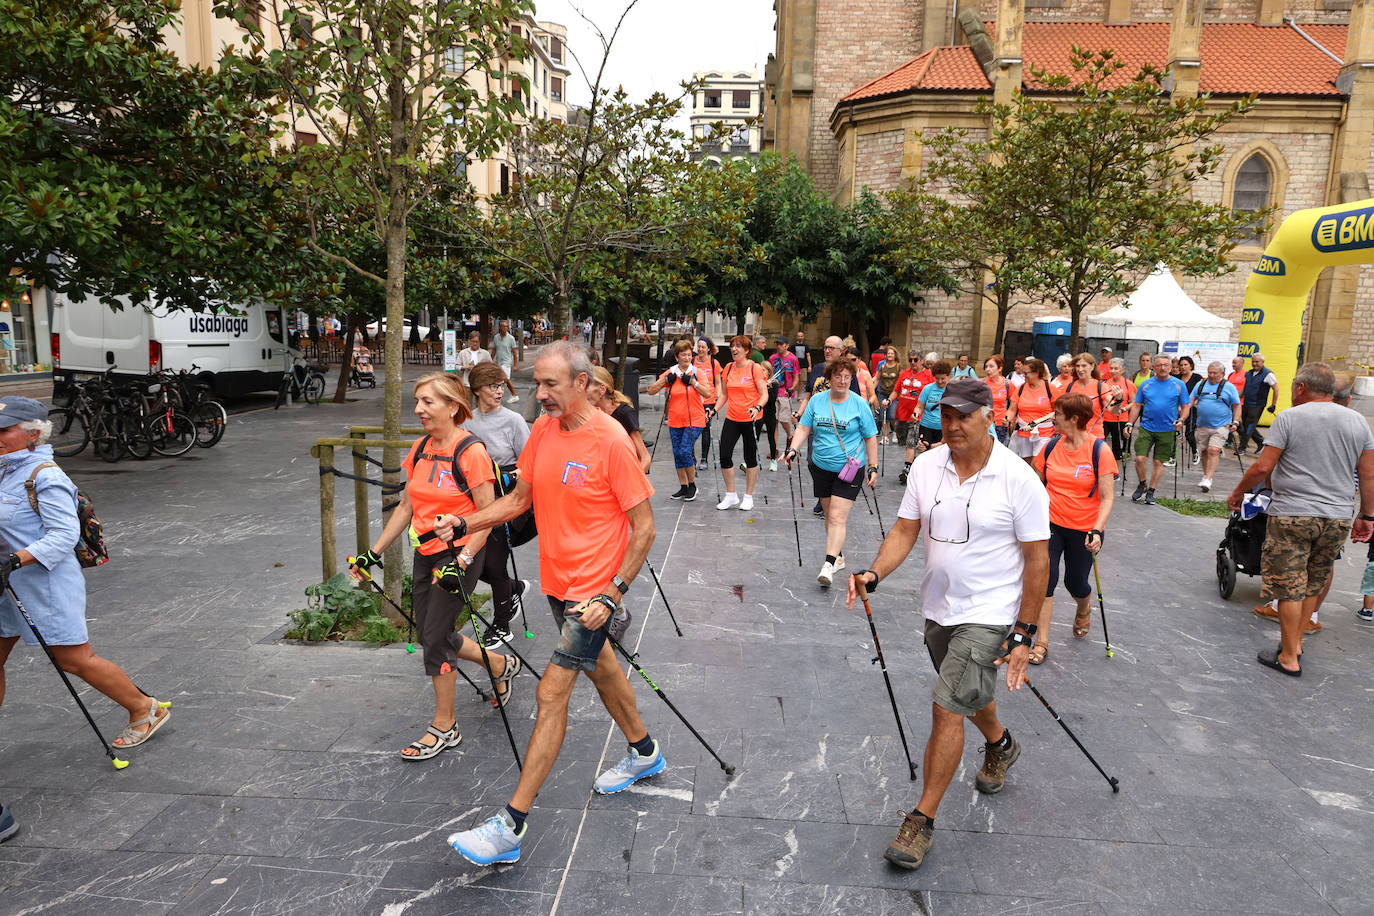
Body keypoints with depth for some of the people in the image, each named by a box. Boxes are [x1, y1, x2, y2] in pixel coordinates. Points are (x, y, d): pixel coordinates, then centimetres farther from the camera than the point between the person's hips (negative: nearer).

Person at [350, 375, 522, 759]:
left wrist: (462, 562, -24)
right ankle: (500, 664, 36)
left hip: (460, 553, -8)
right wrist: (373, 553, 11)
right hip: (425, 553, 8)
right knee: (430, 633, 13)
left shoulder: (470, 451, -16)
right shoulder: (421, 450, 6)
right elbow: (406, 506, 13)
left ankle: (444, 727, 14)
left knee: (435, 637, -5)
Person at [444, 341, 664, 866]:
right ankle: (645, 753, 46)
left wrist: (614, 593, -21)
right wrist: (463, 524, -4)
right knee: (599, 666, 23)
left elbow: (644, 527, -17)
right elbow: (520, 498, 10)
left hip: (594, 590, -8)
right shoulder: (542, 430, 0)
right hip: (557, 581, 8)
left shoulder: (610, 441, -21)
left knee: (552, 693, -7)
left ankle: (511, 826, 3)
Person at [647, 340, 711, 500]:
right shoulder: (670, 372, 4)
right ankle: (683, 487, 21)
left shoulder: (697, 371, -1)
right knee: (677, 454, 7)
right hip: (675, 421, 4)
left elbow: (707, 392, -9)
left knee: (685, 452, -14)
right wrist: (665, 380, -10)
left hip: (694, 420, -4)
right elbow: (651, 391, 3)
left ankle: (692, 485, 5)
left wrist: (692, 381, -15)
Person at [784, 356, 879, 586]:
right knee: (829, 514, 14)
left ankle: (829, 565, -16)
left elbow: (870, 438, 0)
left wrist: (873, 467, -3)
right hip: (821, 467, 4)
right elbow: (803, 428, 4)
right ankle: (839, 557, 30)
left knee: (837, 517, -13)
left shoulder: (859, 404, -5)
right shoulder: (816, 401, 3)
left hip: (849, 470, -4)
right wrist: (792, 449, -13)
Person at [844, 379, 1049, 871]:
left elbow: (1036, 559, -11)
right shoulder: (926, 465, -3)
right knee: (968, 695, 24)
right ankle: (1000, 744, 57)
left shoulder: (1019, 479, -16)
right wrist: (874, 574, -18)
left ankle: (922, 819, 7)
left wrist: (1024, 634, -12)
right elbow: (905, 529, 0)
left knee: (947, 708, -9)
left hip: (989, 614, -5)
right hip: (938, 608, 5)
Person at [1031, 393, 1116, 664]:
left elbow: (1107, 498, -11)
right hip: (1051, 523, 2)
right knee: (1046, 580, -7)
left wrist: (1097, 531, -22)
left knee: (1075, 583, 10)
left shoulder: (1099, 450, -12)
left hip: (1084, 529, -2)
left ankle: (1083, 610, 48)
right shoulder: (1051, 446, -1)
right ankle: (1041, 643, 2)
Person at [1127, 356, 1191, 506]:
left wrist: (1181, 420, -11)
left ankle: (1150, 492, 16)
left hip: (1167, 430, 0)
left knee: (1159, 462, 4)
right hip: (1146, 427, 0)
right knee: (1140, 458, -10)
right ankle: (1142, 485, 14)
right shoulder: (1145, 384, 5)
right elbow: (1137, 405, 9)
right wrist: (1130, 423, 0)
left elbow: (1185, 406, 6)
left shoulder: (1179, 385, 2)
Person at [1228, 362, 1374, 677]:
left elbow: (1263, 466, -10)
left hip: (1293, 515, -5)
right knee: (1313, 585, 18)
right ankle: (1295, 641, 29)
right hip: (1338, 519, 5)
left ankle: (1289, 658, 8)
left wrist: (1238, 493, 4)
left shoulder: (1289, 418, -6)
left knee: (1290, 587, 2)